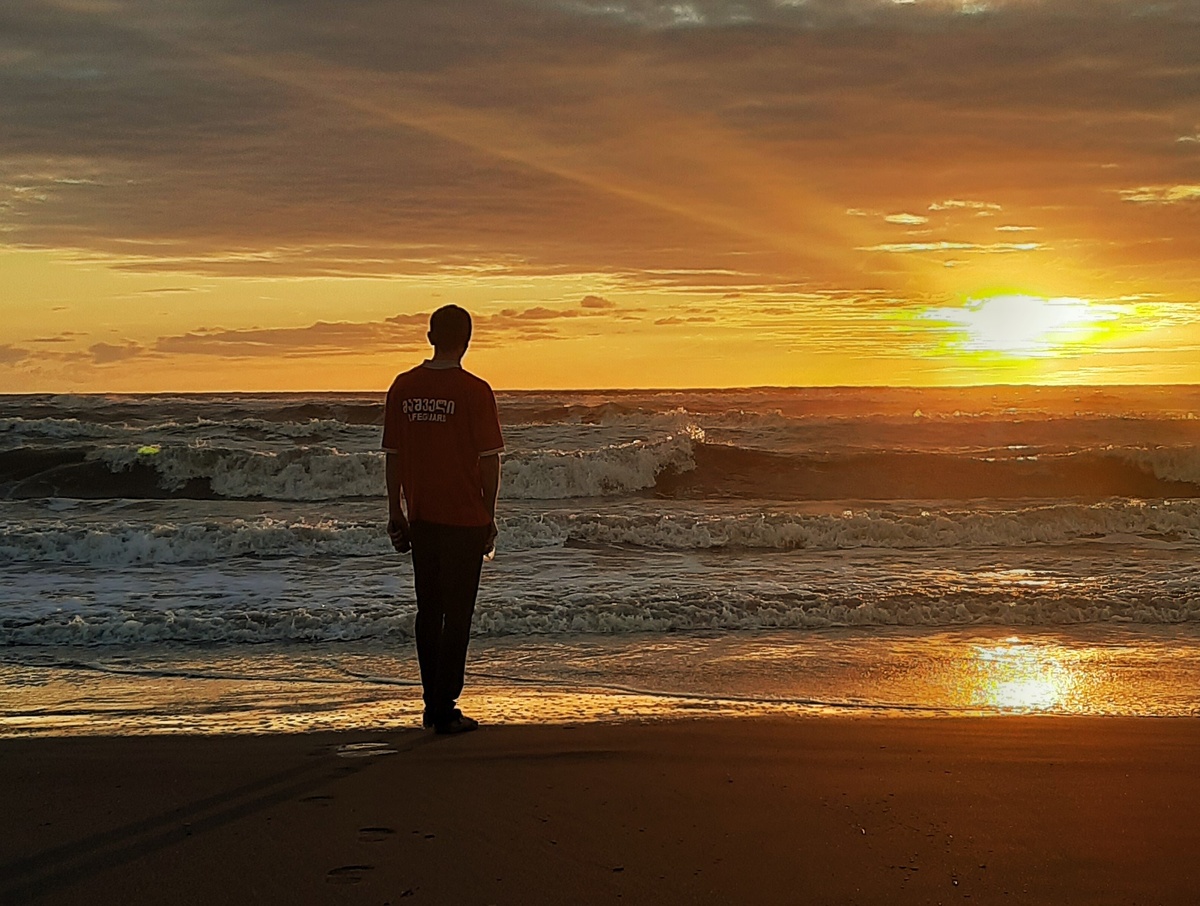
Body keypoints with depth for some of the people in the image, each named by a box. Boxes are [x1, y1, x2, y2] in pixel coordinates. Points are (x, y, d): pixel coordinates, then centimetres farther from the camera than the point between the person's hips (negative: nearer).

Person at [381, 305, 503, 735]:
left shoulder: (403, 387, 2)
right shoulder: (474, 391, -11)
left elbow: (393, 455, 7)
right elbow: (489, 460, -9)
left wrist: (395, 512, 15)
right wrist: (490, 517, 2)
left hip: (420, 517, 5)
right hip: (464, 517, -4)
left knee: (428, 611, 14)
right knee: (457, 614, 1)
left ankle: (433, 704, 20)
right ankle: (445, 710, 1)